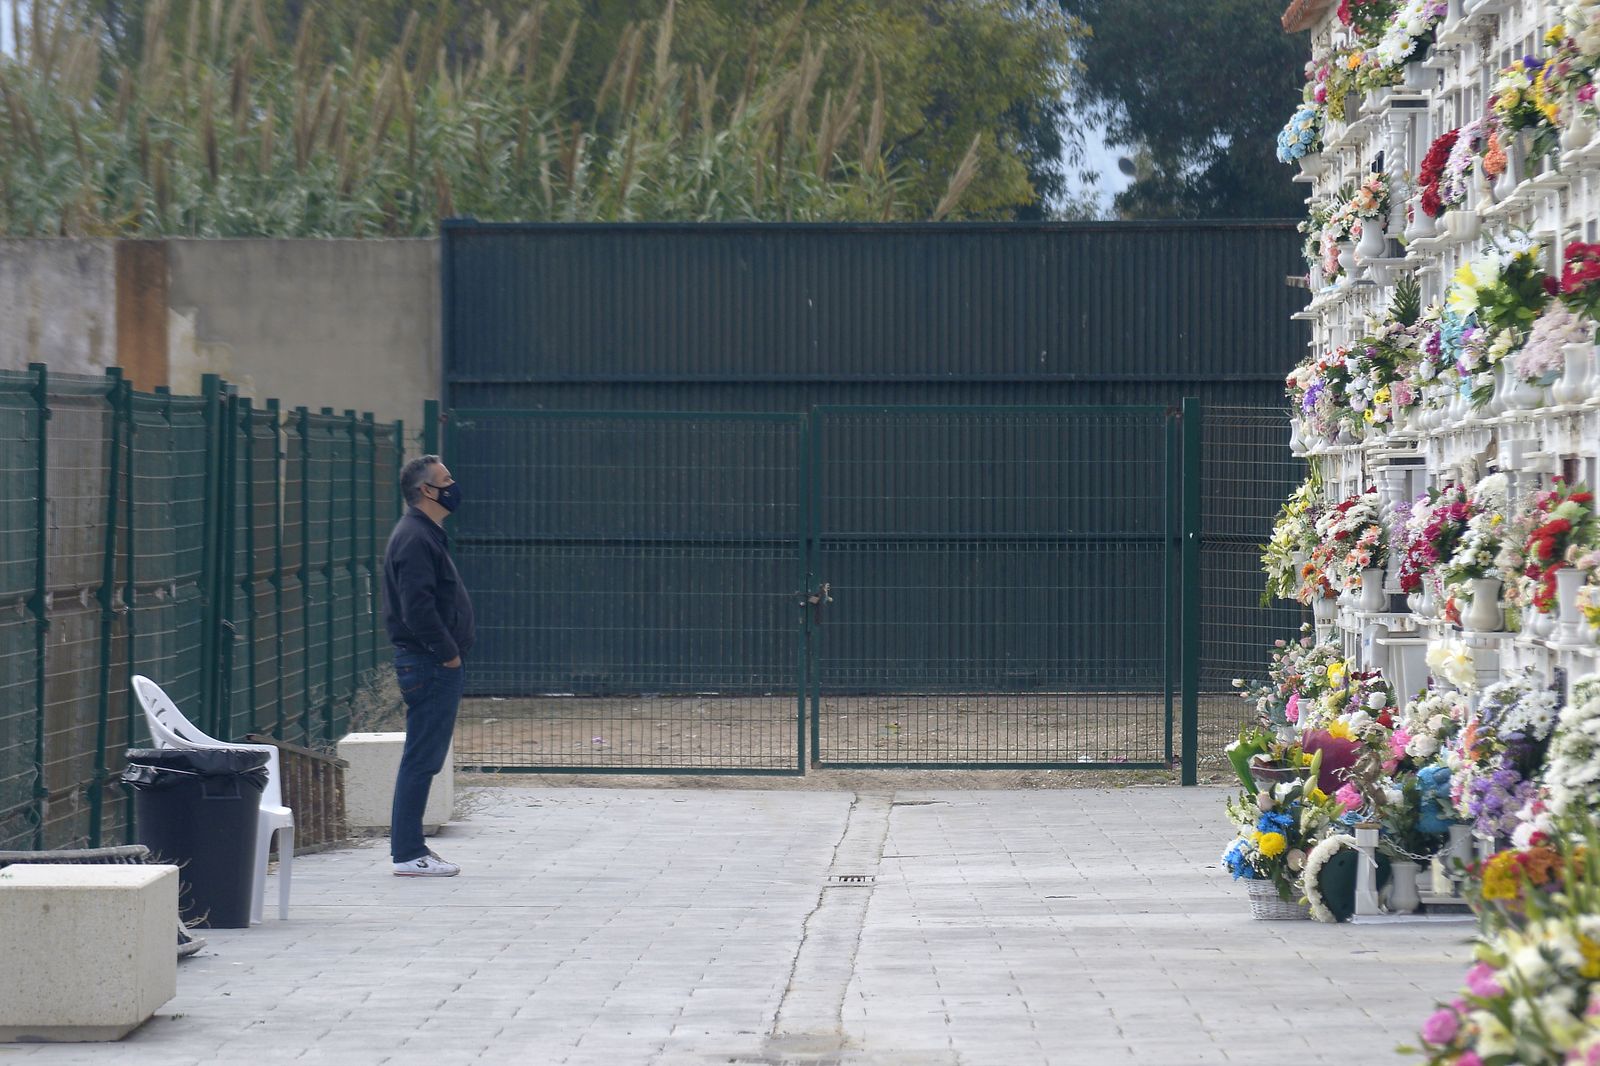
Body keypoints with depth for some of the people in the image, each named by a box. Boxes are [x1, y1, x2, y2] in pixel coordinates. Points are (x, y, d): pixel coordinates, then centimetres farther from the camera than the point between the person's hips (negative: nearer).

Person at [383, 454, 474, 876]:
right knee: (422, 758, -8)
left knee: (424, 758, 12)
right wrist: (448, 653, -17)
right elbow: (417, 608, -24)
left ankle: (409, 848, 16)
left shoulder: (426, 534, 18)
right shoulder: (415, 538, -16)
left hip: (437, 665, 11)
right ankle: (407, 854, -5)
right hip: (429, 665, -10)